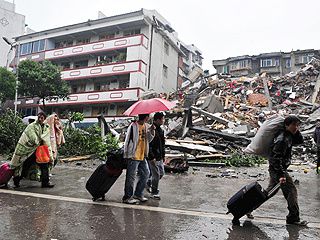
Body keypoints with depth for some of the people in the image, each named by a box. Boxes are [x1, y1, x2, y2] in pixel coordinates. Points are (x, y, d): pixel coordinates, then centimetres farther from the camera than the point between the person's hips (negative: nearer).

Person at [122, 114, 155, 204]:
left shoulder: (146, 126, 9)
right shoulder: (133, 126, -14)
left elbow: (149, 140, 13)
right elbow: (127, 140, -11)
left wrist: (152, 131, -3)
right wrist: (126, 154, -10)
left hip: (142, 156, 8)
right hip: (133, 156, -8)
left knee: (146, 174, 13)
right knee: (131, 177, 0)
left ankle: (138, 194, 26)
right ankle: (127, 197, 12)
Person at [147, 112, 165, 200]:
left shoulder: (160, 130, 11)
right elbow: (148, 145, -20)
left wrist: (163, 155, 16)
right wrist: (152, 157, -21)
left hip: (159, 157, 9)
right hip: (153, 157, -9)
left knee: (161, 173, 16)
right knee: (156, 175, -2)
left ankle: (149, 183, 36)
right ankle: (154, 192, 13)